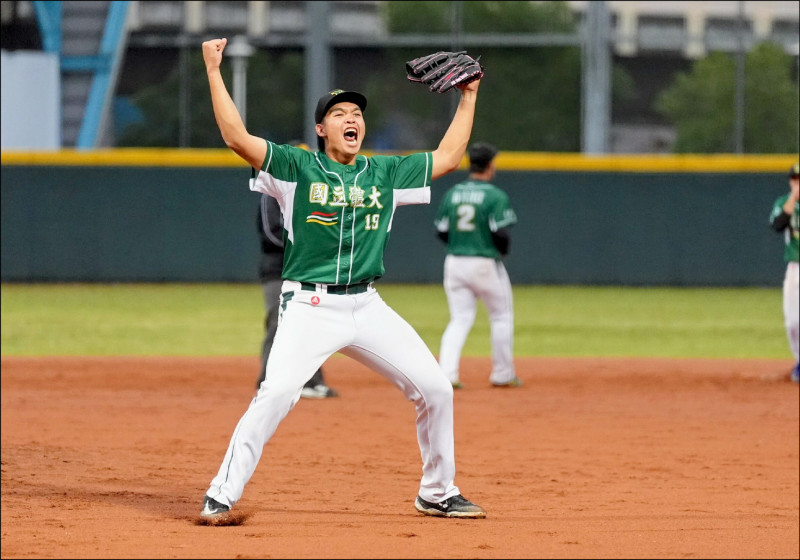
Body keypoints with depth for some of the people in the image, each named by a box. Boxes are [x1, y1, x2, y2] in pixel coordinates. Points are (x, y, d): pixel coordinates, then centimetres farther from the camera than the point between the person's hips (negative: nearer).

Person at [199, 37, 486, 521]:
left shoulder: (386, 173, 12)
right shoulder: (297, 168, 0)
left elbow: (448, 157, 18)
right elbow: (237, 137, -11)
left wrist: (469, 96, 17)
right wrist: (213, 71, -14)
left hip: (367, 308, 5)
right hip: (309, 307, -5)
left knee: (436, 389, 1)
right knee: (277, 394, -25)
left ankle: (437, 494, 19)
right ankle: (222, 496, -17)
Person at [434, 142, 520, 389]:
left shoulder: (452, 193, 5)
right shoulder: (495, 196, -10)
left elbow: (441, 232, 6)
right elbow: (500, 233, -16)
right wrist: (503, 249, 4)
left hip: (454, 263, 4)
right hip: (485, 264, -4)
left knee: (460, 319, 7)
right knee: (501, 316, 13)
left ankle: (447, 372, -10)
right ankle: (502, 374, 17)